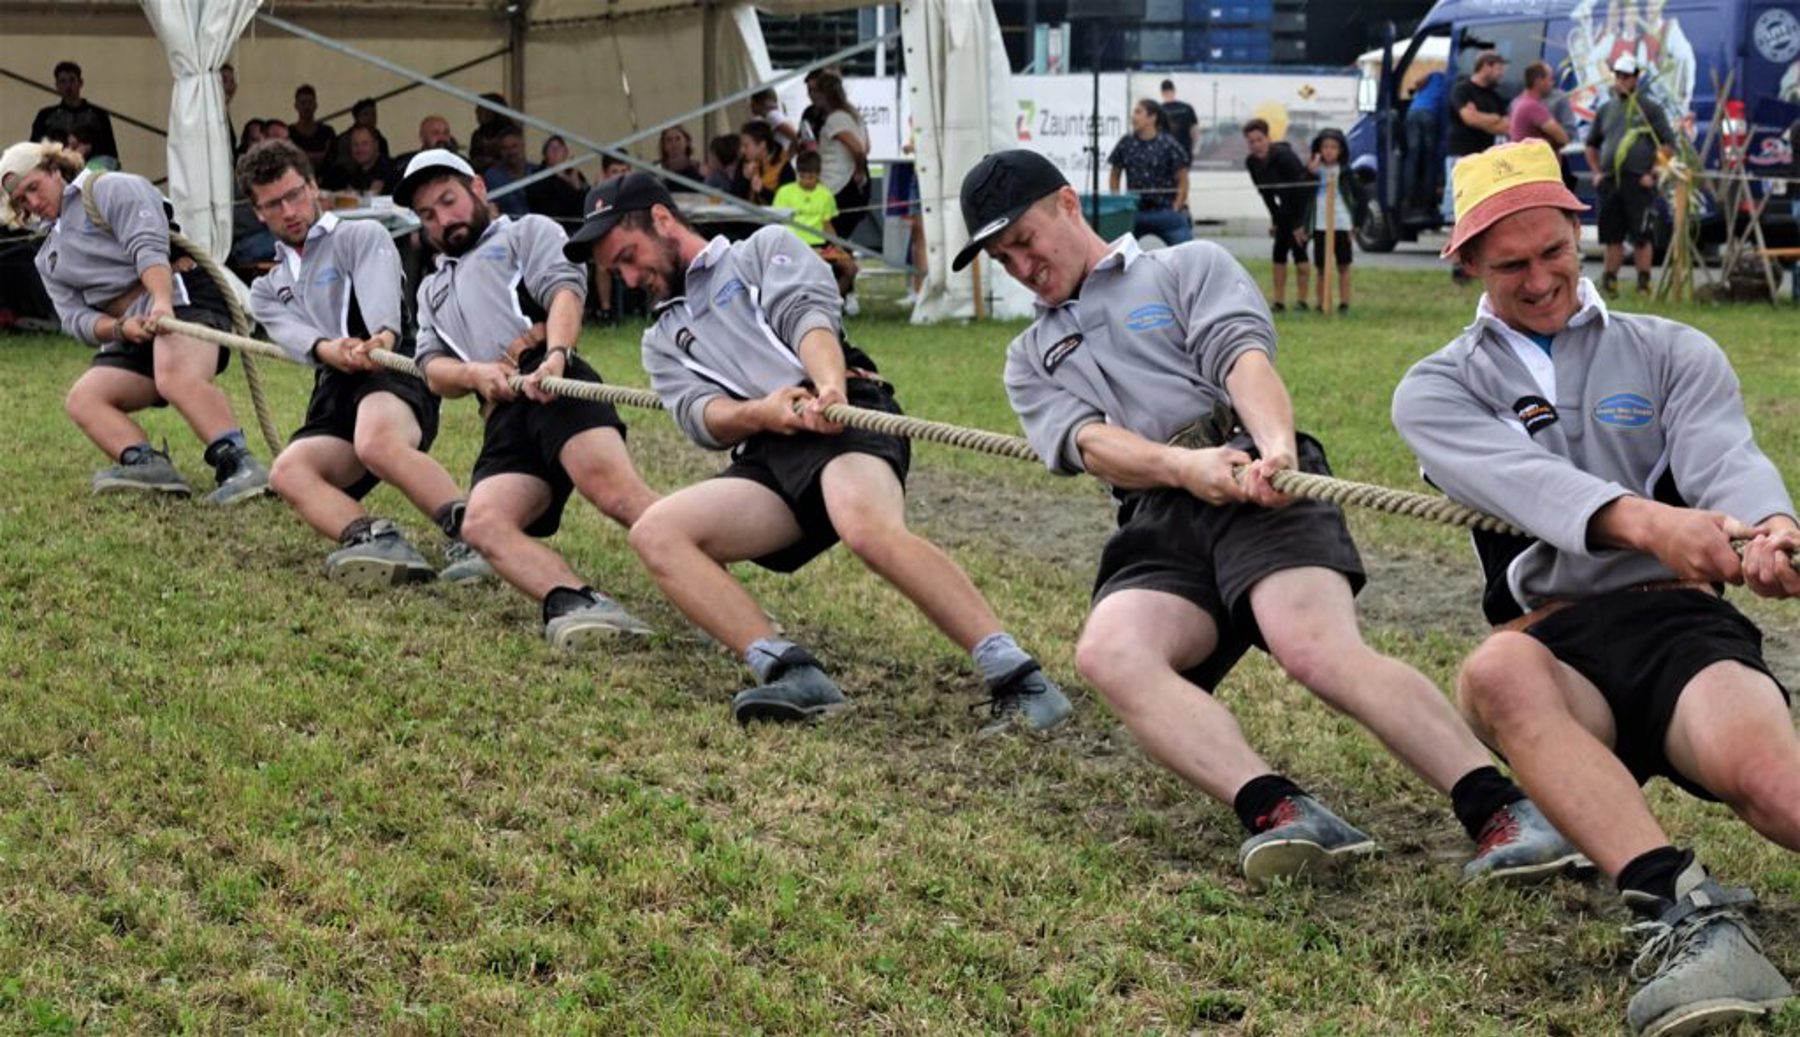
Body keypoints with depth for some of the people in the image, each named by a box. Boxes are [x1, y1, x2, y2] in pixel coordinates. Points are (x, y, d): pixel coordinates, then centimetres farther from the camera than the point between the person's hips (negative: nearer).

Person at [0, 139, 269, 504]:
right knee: (82, 399, -14)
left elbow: (148, 246, -12)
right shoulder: (48, 260, 26)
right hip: (130, 334, 8)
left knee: (176, 378, -37)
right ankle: (146, 463, -35)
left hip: (182, 298, -8)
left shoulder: (110, 188, 6)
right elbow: (75, 318, 11)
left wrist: (162, 302, -31)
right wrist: (120, 329, -12)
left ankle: (241, 465, -50)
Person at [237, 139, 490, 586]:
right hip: (333, 393, 5)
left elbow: (382, 305, -11)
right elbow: (295, 336, 1)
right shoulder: (266, 290, 26)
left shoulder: (362, 236, 13)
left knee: (377, 442, -39)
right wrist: (329, 350, -26)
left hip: (393, 370, -5)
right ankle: (376, 539, -49)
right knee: (288, 472, -28)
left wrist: (382, 339, -37)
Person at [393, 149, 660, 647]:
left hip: (554, 383, -5)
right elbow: (433, 368, 23)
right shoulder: (433, 288, 40)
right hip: (504, 418, 5)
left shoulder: (527, 232, 24)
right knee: (483, 523, -27)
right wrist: (475, 373, -3)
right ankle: (575, 602, -46)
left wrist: (554, 354, -19)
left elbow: (565, 289, 3)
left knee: (613, 487, -33)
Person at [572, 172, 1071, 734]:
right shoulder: (664, 340, 30)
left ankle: (1021, 681, -39)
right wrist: (759, 413, -16)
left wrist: (829, 385, -26)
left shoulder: (765, 248, 19)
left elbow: (807, 314, -3)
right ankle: (792, 673, -29)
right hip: (768, 458, 6)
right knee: (655, 532, -17)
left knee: (869, 528, -36)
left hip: (843, 419, -5)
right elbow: (700, 415, 9)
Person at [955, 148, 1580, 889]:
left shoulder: (1190, 267, 20)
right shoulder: (1031, 358, 28)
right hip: (1155, 529, 3)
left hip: (1258, 489, -3)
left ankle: (1503, 813, -37)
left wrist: (1276, 445, -25)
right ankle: (1279, 813, -44)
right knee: (1107, 651, -31)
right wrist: (1184, 466, -17)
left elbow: (1243, 357, -1)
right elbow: (1087, 443, 6)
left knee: (1319, 650, -31)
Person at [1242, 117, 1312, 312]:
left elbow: (1299, 190, -25)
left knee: (1298, 247, -12)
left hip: (1305, 203, -7)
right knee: (1279, 250, 1)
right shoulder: (1251, 162, -8)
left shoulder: (1284, 157, -28)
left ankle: (1302, 300, -7)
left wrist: (1298, 223, -23)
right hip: (1286, 205, 7)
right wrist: (1275, 219, 0)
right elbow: (1265, 192, 3)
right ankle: (1279, 301, 5)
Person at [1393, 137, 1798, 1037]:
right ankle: (1683, 911, -49)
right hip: (1555, 643, 0)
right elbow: (1522, 480, -8)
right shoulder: (1438, 390, 14)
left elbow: (1726, 457, -3)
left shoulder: (1674, 354, 19)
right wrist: (1644, 523, -30)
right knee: (1496, 671, -38)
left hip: (1683, 623, 1)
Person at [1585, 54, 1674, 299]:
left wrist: (1653, 173, -8)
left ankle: (1643, 285, 2)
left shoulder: (1650, 109, 3)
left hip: (1639, 183, -4)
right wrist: (1596, 172, 11)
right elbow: (1591, 144, 24)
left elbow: (1667, 143, 0)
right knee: (1612, 236, 6)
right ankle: (1609, 283, 12)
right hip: (1609, 182, 4)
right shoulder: (1605, 110, 15)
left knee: (1642, 237, -4)